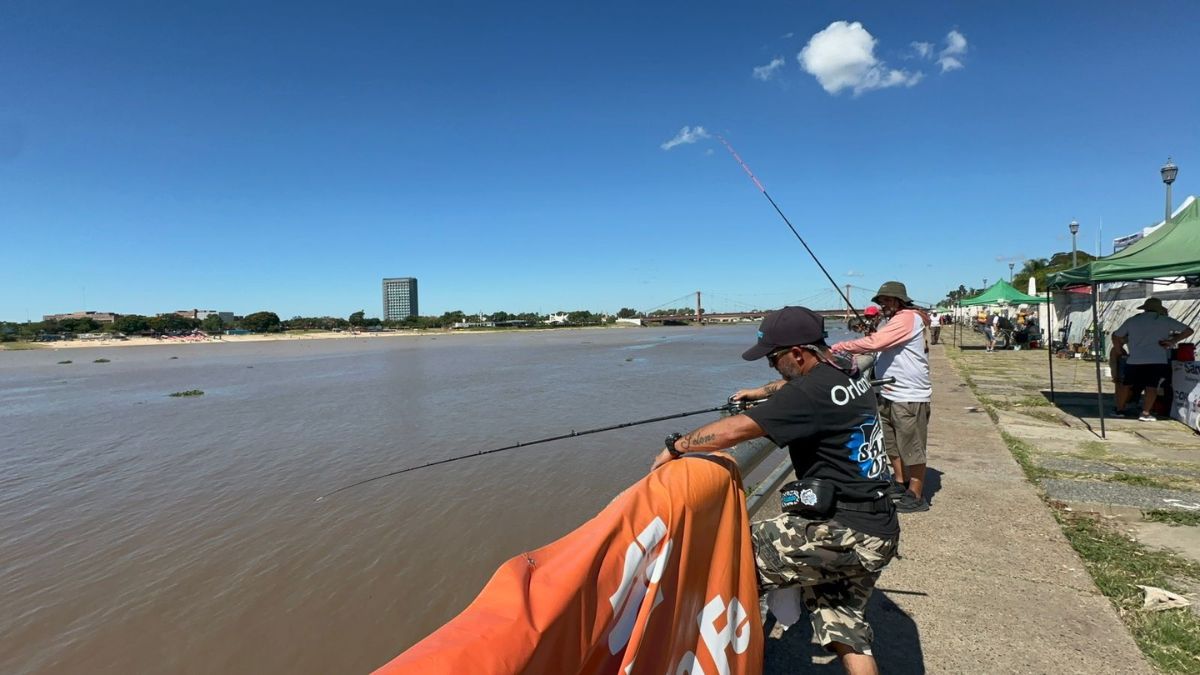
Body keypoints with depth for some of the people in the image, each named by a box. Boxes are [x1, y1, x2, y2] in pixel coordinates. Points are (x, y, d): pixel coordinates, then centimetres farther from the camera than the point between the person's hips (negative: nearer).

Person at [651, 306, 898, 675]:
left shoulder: (809, 394, -19)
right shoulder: (849, 376, 9)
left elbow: (733, 431, -21)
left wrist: (675, 447, -9)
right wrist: (762, 392, 41)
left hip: (841, 531, -10)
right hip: (879, 533, 10)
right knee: (844, 626, 17)